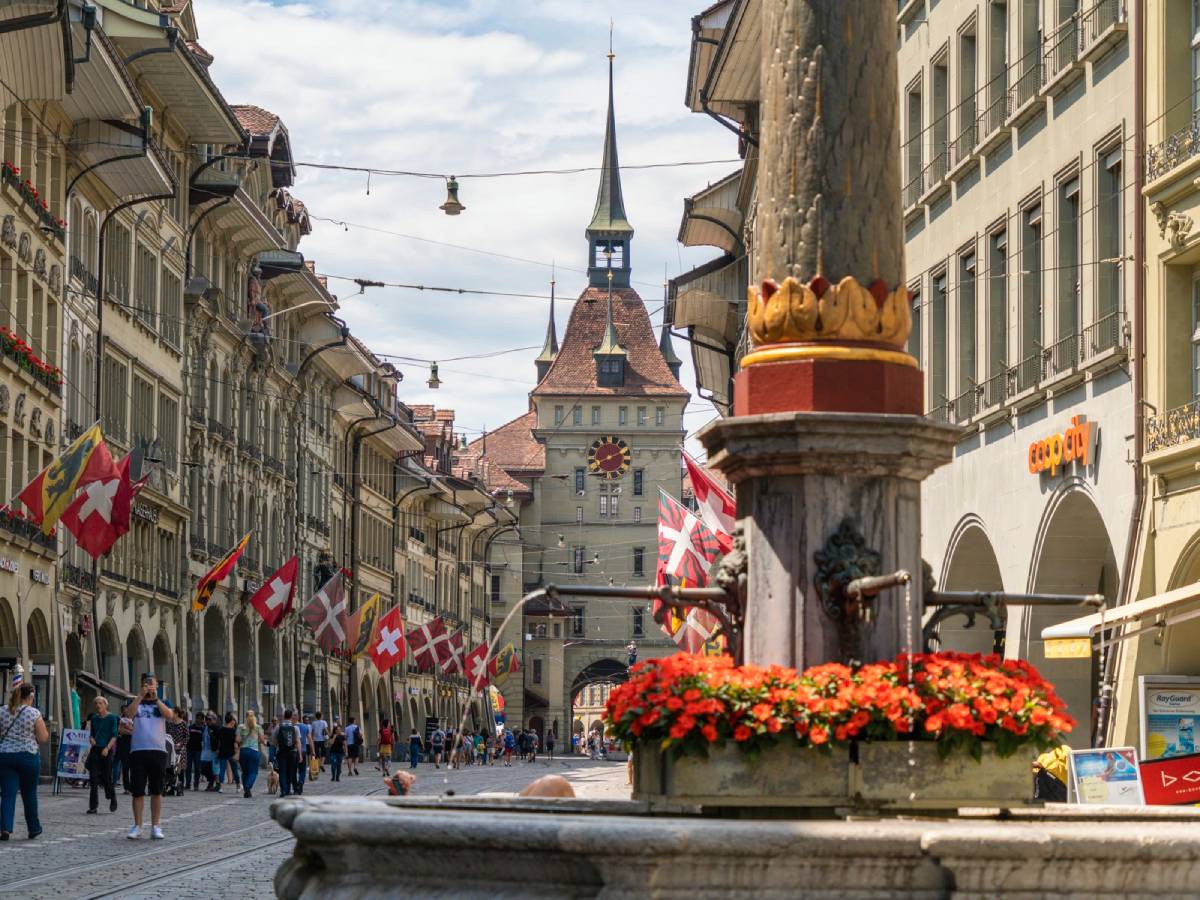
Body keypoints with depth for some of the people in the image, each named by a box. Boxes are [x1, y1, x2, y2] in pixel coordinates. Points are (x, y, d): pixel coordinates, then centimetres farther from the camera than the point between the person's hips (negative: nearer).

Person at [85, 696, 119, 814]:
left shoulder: (112, 718, -1)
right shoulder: (94, 718, 12)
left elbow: (114, 735, -6)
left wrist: (107, 748, -18)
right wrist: (91, 739, -3)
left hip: (106, 751, -4)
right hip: (95, 750, 4)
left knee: (107, 777, 0)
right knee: (93, 778, -4)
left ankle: (113, 800, 26)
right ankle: (93, 806, -3)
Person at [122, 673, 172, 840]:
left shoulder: (162, 703, 12)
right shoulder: (136, 702, 11)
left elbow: (170, 715, -9)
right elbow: (129, 713, -10)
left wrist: (156, 697, -13)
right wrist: (141, 695, -14)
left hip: (158, 751, 0)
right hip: (138, 751, 0)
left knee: (156, 791, 2)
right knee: (137, 791, 0)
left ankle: (155, 827, 7)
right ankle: (137, 826, 6)